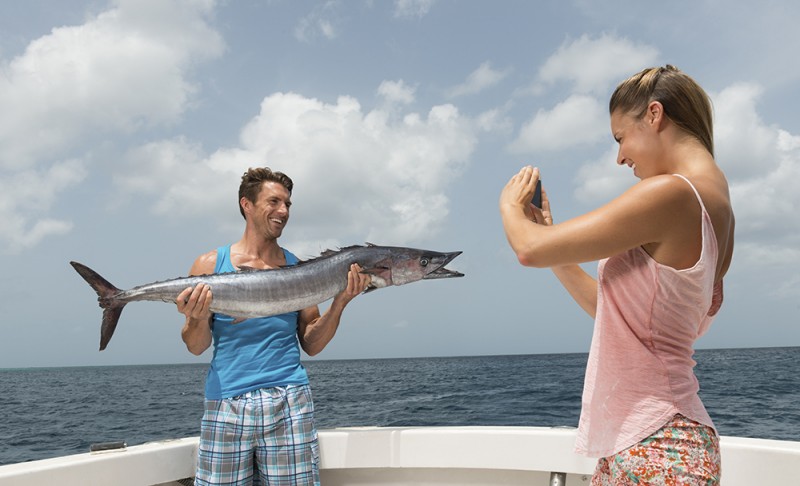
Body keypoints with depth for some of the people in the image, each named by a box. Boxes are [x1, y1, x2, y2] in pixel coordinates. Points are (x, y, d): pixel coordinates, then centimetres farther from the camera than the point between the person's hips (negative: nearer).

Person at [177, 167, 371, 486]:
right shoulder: (210, 265, 5)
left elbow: (311, 346, 8)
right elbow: (196, 348, 6)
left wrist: (339, 304, -6)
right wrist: (200, 318, -16)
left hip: (288, 402, 1)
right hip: (225, 402, 0)